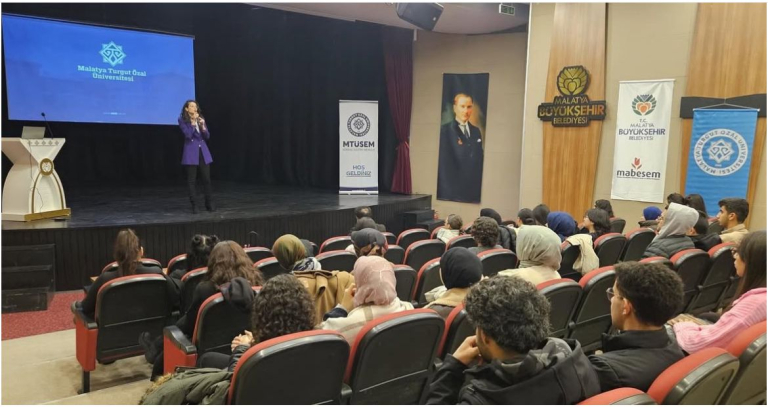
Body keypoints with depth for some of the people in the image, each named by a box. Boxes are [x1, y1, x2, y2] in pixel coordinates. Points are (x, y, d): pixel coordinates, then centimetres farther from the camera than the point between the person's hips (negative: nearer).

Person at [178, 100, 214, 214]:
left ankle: (209, 203, 13)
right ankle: (194, 205, 8)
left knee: (207, 178, 2)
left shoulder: (200, 119, 11)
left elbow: (207, 136, 7)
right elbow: (188, 135, -15)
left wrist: (203, 126, -9)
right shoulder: (182, 120, -2)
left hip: (203, 151, 4)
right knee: (191, 180, 0)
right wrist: (193, 121, -12)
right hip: (191, 152, -4)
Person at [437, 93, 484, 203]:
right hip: (452, 192, -5)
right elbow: (444, 164, -9)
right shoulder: (444, 131, -4)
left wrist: (479, 187, 7)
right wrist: (450, 191, -13)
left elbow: (479, 161, 17)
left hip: (474, 191, 5)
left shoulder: (476, 131, 15)